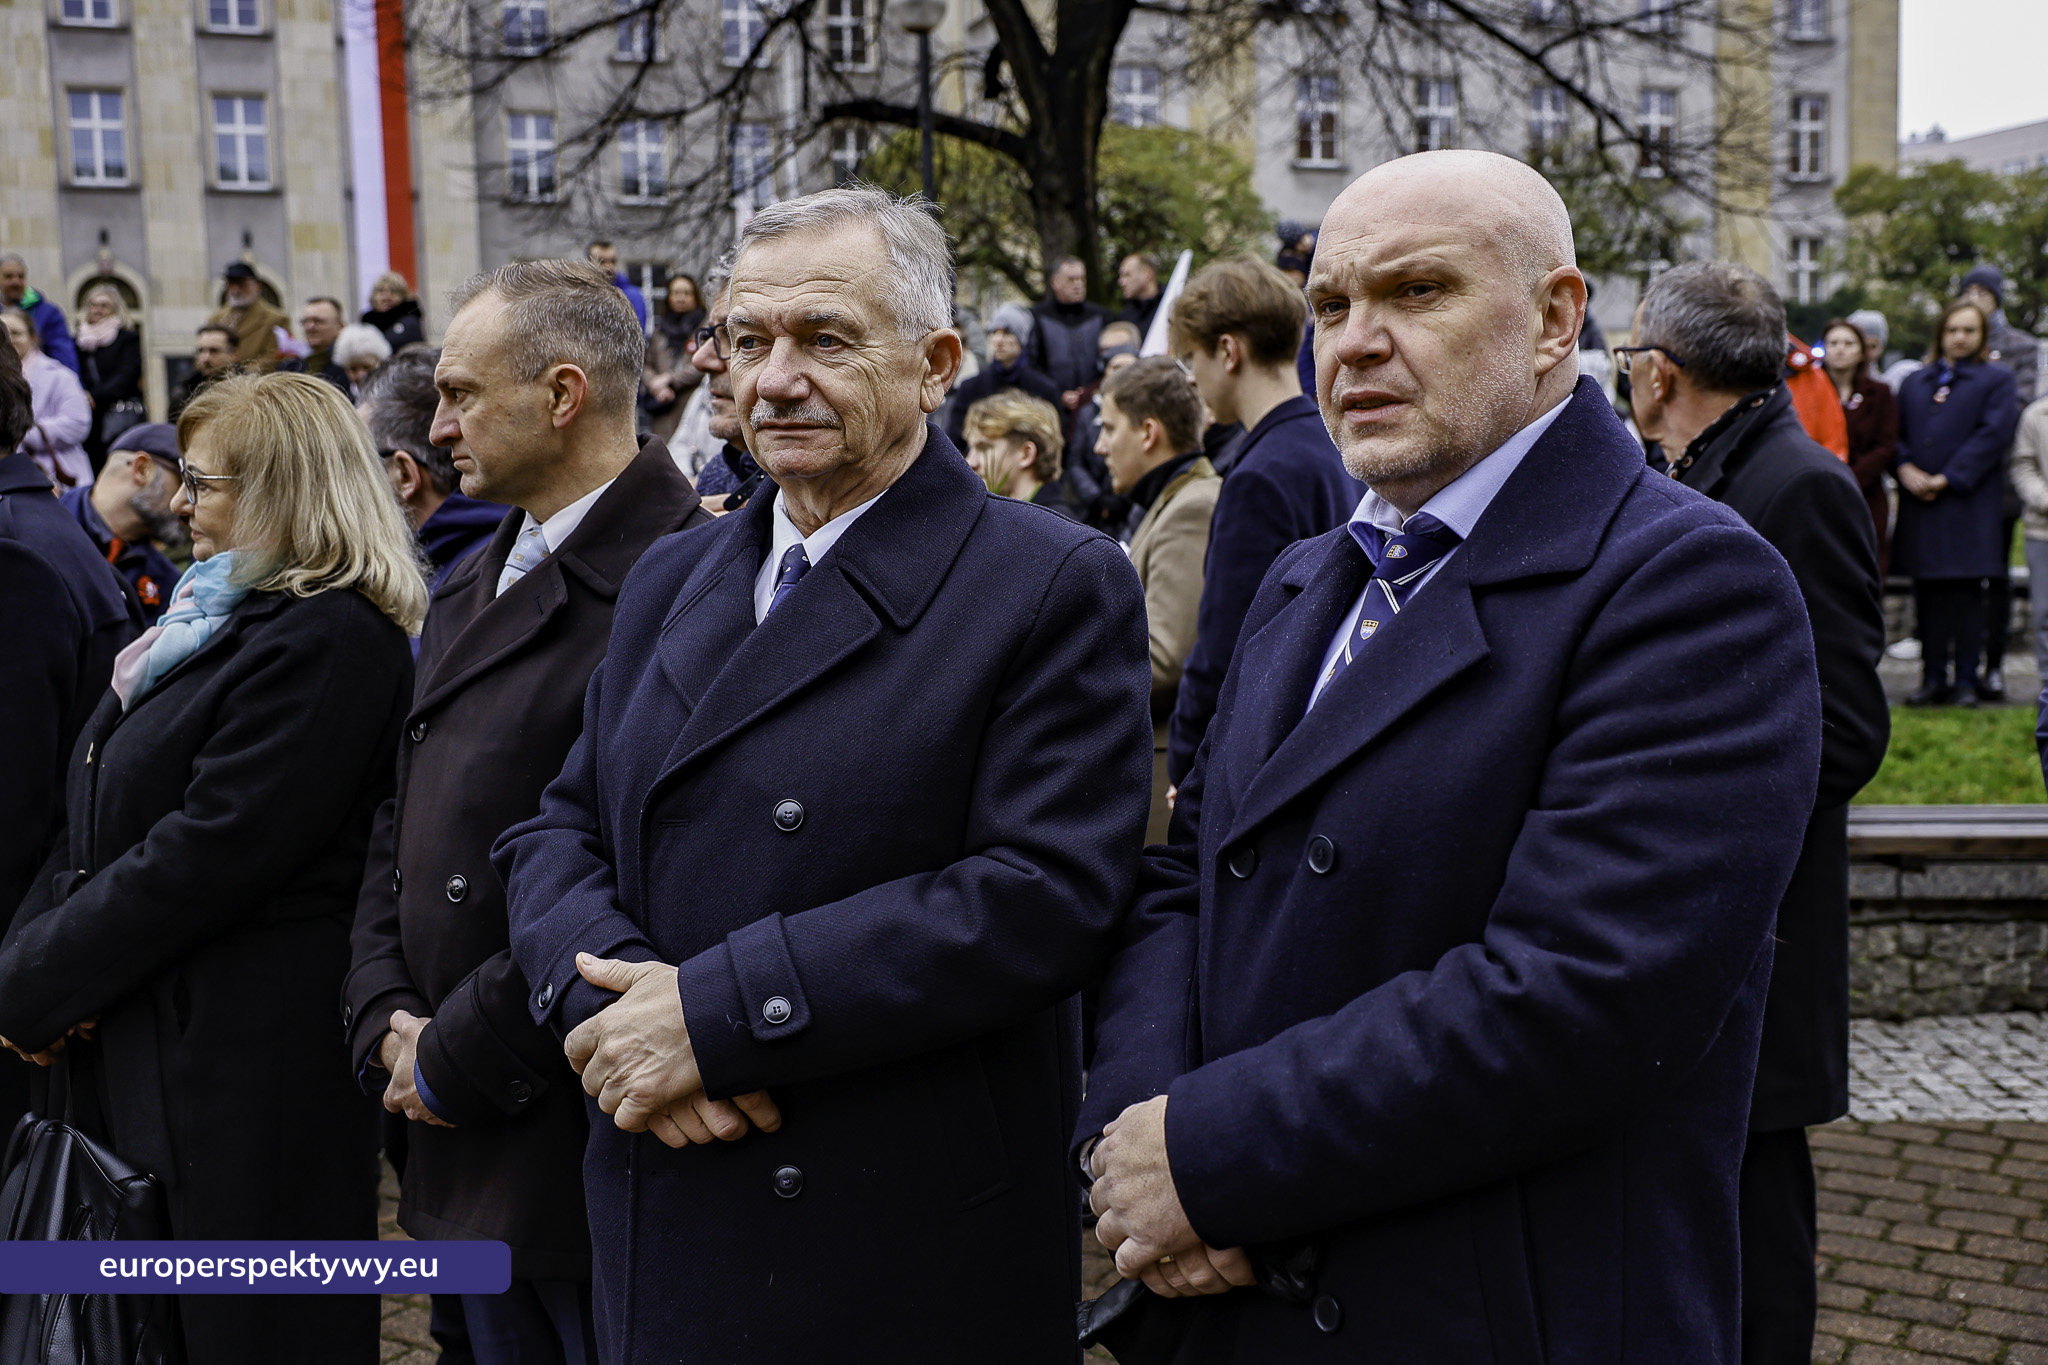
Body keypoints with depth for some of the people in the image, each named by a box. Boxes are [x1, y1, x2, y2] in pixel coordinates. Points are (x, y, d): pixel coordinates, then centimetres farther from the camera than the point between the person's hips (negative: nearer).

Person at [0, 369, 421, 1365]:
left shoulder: (327, 641, -17)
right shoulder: (217, 618, 14)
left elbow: (205, 855, -22)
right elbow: (100, 829, 15)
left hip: (253, 1076, -9)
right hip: (154, 1058, 9)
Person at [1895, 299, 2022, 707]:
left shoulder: (1997, 380, 5)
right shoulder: (1914, 382, 18)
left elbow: (1993, 435, -7)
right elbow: (1896, 432, 14)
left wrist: (1948, 478, -13)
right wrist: (1905, 467, -7)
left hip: (1970, 502, -4)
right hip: (1919, 503, 4)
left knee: (1966, 592, -4)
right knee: (1927, 594, 6)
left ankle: (1965, 678, 2)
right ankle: (1933, 677, 12)